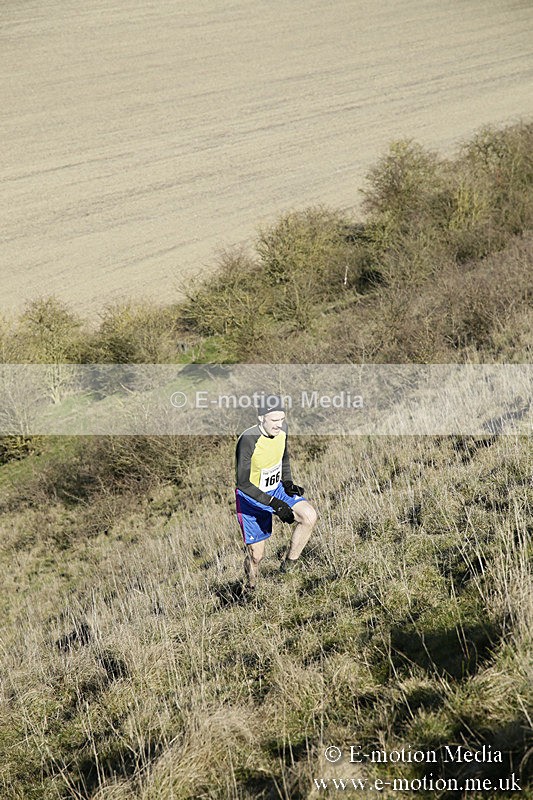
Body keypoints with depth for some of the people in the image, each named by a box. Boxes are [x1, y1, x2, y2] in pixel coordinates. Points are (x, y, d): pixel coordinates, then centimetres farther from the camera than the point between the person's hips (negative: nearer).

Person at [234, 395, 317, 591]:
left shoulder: (281, 430, -9)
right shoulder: (248, 440, -29)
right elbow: (243, 483, -27)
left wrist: (288, 483, -3)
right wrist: (274, 504, -32)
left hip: (276, 489, 5)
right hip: (251, 498, -5)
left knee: (310, 516, -19)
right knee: (256, 555, 0)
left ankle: (289, 564, -2)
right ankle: (251, 590, 31)